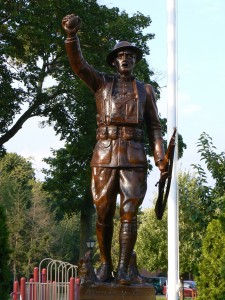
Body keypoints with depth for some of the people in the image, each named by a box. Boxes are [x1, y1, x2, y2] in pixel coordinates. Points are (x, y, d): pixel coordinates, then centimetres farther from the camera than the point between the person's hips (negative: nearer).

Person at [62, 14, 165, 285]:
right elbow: (78, 64, -4)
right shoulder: (102, 83, 13)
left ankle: (123, 270, -6)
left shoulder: (145, 90, 16)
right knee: (103, 214, 2)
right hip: (104, 157, 0)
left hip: (134, 158, 0)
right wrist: (71, 34, -23)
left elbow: (154, 127, 12)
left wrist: (160, 159, -3)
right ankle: (105, 263, 18)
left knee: (129, 215, -8)